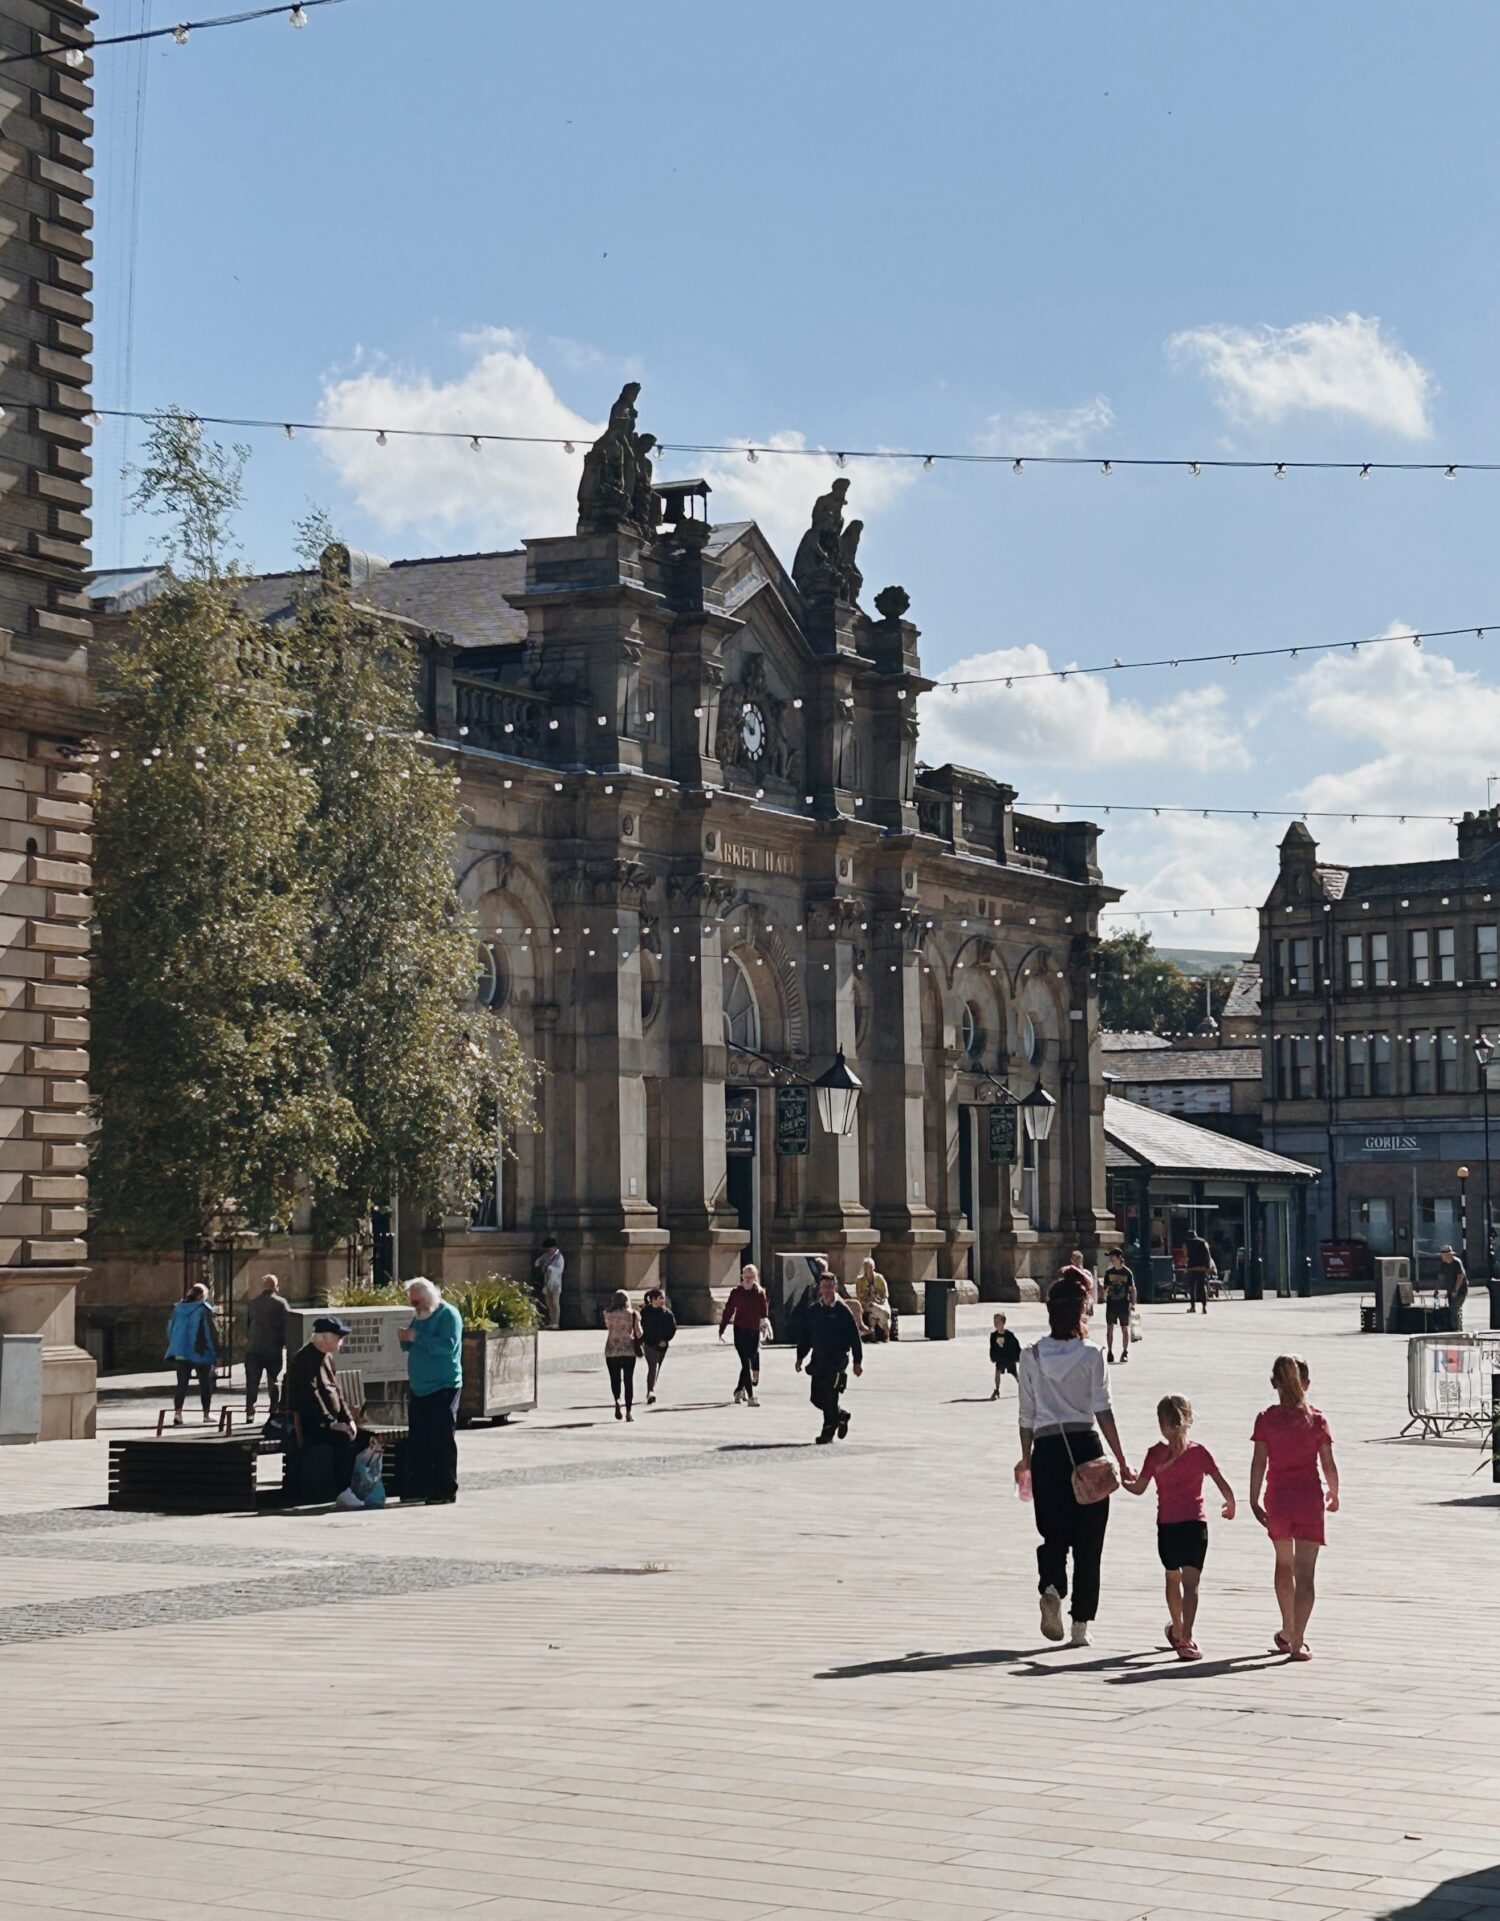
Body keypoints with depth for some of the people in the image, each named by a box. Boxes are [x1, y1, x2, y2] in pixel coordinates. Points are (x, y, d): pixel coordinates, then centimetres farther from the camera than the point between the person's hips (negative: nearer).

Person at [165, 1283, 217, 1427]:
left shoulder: (177, 1309, 7)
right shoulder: (204, 1310, -10)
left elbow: (170, 1330, 12)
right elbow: (210, 1332, -12)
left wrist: (173, 1349, 19)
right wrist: (215, 1353, -6)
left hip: (180, 1352, 4)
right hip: (200, 1353, -4)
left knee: (182, 1384, 4)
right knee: (205, 1383, 11)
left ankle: (177, 1412, -14)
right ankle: (207, 1414, 16)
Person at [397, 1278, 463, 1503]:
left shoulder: (448, 1315, -10)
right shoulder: (419, 1316, 15)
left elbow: (449, 1345, -25)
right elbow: (413, 1347, 23)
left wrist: (417, 1337, -25)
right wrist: (405, 1339, 0)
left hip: (443, 1387, -8)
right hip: (418, 1387, 8)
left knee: (443, 1440, -5)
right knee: (417, 1440, 9)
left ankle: (446, 1490, -2)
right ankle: (419, 1487, 14)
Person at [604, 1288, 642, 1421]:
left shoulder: (608, 1313, -1)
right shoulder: (633, 1314, -2)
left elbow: (608, 1327, 11)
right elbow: (639, 1332, -1)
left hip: (611, 1350, 0)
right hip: (629, 1350, 0)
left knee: (615, 1378, 10)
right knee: (629, 1380, 7)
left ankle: (617, 1400, -19)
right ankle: (629, 1411, 3)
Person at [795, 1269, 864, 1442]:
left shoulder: (843, 1310, -5)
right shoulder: (813, 1310, 9)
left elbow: (854, 1336, -3)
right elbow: (804, 1335, 14)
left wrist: (857, 1361, -4)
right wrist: (800, 1357, 7)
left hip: (838, 1358, -5)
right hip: (819, 1358, 5)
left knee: (830, 1394, -11)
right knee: (816, 1397, 5)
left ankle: (828, 1431, 0)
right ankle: (841, 1415, 29)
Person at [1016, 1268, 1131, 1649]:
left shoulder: (1031, 1357, 3)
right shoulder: (1090, 1355, -4)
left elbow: (1027, 1415, 6)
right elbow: (1103, 1411, -9)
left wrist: (1026, 1460, 18)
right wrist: (1121, 1462, -8)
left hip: (1046, 1450, 2)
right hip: (1086, 1447, -2)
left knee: (1053, 1533, 13)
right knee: (1088, 1540, 7)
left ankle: (1050, 1587, -16)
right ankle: (1082, 1624, 7)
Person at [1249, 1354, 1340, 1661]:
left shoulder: (1266, 1419, -4)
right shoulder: (1316, 1420, -4)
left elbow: (1259, 1462, -8)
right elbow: (1329, 1465, -2)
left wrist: (1254, 1501, -4)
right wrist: (1333, 1495, 14)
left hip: (1278, 1499, 2)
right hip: (1310, 1498, -2)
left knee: (1284, 1564, 22)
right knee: (1305, 1573, -1)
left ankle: (1289, 1632, 34)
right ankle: (1297, 1641, -10)